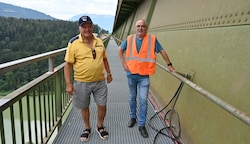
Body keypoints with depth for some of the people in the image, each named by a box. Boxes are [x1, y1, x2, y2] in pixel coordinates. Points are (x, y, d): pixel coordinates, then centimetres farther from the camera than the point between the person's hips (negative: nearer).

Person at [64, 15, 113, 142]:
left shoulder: (99, 41, 3)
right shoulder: (74, 43, -11)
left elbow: (104, 59, 15)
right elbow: (68, 64, -10)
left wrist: (109, 73, 15)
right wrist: (68, 83, -14)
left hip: (100, 81, 3)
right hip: (82, 83, -3)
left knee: (102, 105, 10)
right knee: (84, 107, 14)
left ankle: (100, 126, 36)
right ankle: (87, 128, 37)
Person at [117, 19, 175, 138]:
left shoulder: (152, 39, -6)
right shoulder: (129, 39, 0)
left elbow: (162, 51, 2)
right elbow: (120, 49, 13)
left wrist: (169, 65, 2)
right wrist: (123, 63, 3)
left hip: (144, 76, -2)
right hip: (131, 74, 3)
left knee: (143, 100, -3)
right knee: (132, 97, 17)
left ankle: (141, 125, 12)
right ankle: (133, 117, 38)